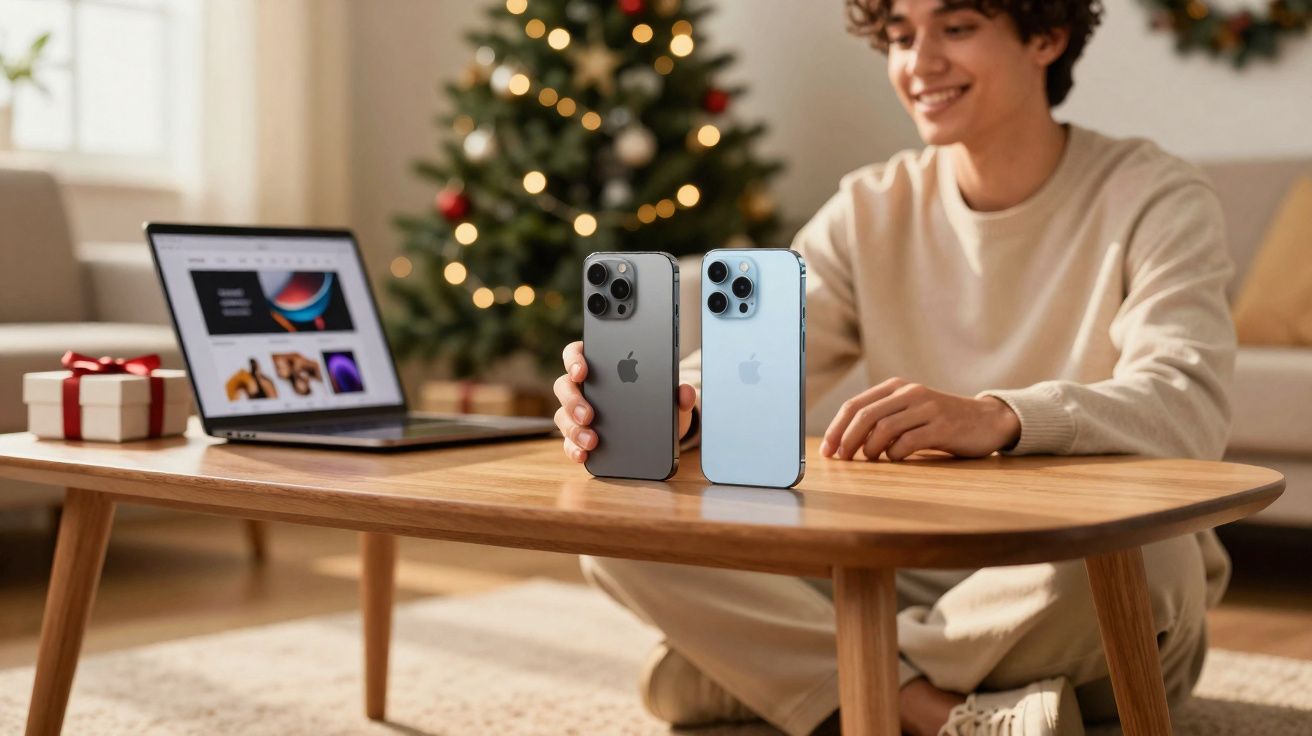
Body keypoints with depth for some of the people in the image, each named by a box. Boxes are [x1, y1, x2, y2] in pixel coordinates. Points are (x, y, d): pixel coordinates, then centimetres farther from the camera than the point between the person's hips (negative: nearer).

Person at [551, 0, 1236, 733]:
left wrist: (997, 417, -45)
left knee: (1140, 546, -39)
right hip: (908, 584, 4)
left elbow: (1190, 405, -25)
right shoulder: (869, 210, 5)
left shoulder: (1157, 201, -7)